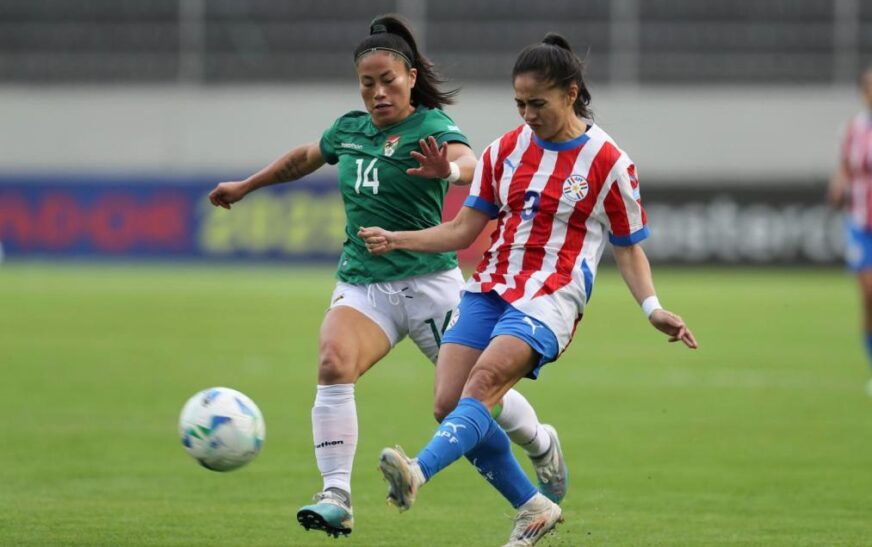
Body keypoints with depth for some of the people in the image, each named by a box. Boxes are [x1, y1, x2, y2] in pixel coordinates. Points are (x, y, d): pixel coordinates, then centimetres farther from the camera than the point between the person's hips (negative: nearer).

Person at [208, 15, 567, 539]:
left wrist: (449, 169, -55)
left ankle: (543, 444, 31)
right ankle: (337, 497, -29)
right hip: (361, 283, 4)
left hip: (430, 282, -4)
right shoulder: (350, 130, 8)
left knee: (460, 401, -2)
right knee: (334, 364, -26)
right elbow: (304, 158, 30)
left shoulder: (433, 127, -9)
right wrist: (246, 186, 37)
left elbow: (472, 165, -32)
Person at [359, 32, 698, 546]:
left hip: (548, 299, -6)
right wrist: (396, 240, 2)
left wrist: (653, 309, -10)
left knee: (483, 383, -29)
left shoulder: (607, 162, -2)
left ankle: (417, 473, -51)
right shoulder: (507, 149, 11)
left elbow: (629, 248, 4)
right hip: (489, 289, 6)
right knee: (449, 401, -9)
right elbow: (463, 230, 15)